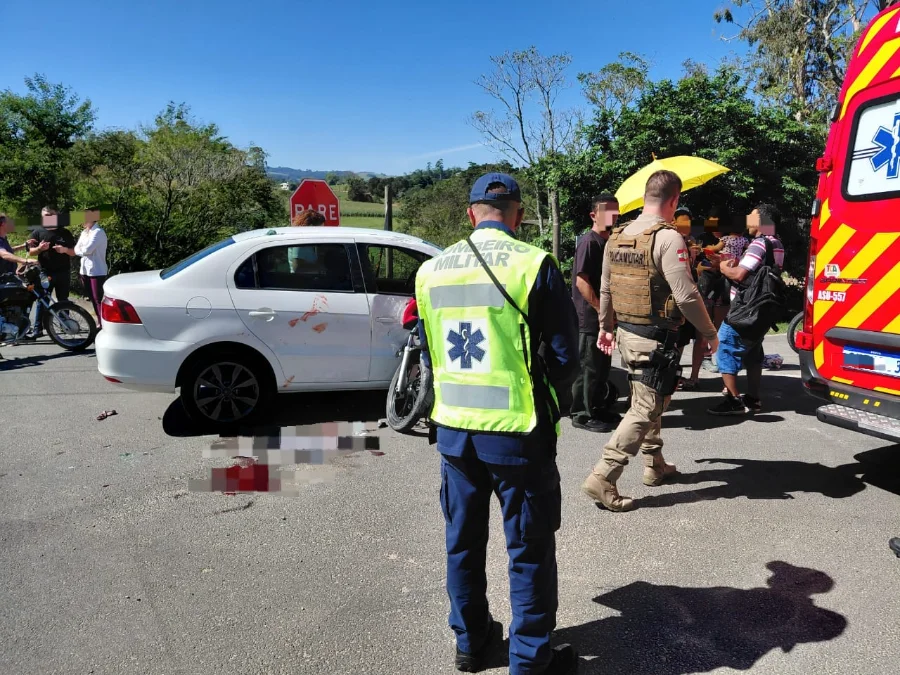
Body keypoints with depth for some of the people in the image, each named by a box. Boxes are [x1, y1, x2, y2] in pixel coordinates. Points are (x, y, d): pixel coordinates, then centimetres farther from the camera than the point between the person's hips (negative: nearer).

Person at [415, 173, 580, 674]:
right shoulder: (534, 264, -12)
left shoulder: (432, 270, 3)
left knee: (463, 542, 20)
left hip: (453, 428, 5)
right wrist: (555, 402, 9)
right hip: (517, 431, -5)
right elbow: (564, 356, -10)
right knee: (529, 551, 11)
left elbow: (429, 353, 11)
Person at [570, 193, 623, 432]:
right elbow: (581, 281, -21)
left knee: (603, 366, 16)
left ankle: (598, 409, 27)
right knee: (588, 367, -2)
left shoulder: (609, 242, 14)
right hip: (590, 316, -9)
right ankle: (582, 414, 8)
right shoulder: (588, 242, -14)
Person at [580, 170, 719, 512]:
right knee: (645, 410, -2)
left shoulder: (617, 237, 7)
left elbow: (605, 289, 14)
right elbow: (686, 296, -19)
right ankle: (602, 478, -6)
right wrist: (710, 332, -6)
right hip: (655, 338, -8)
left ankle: (655, 466, 34)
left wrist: (605, 326, 25)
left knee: (647, 401, 22)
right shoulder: (668, 238, -17)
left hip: (626, 333, 8)